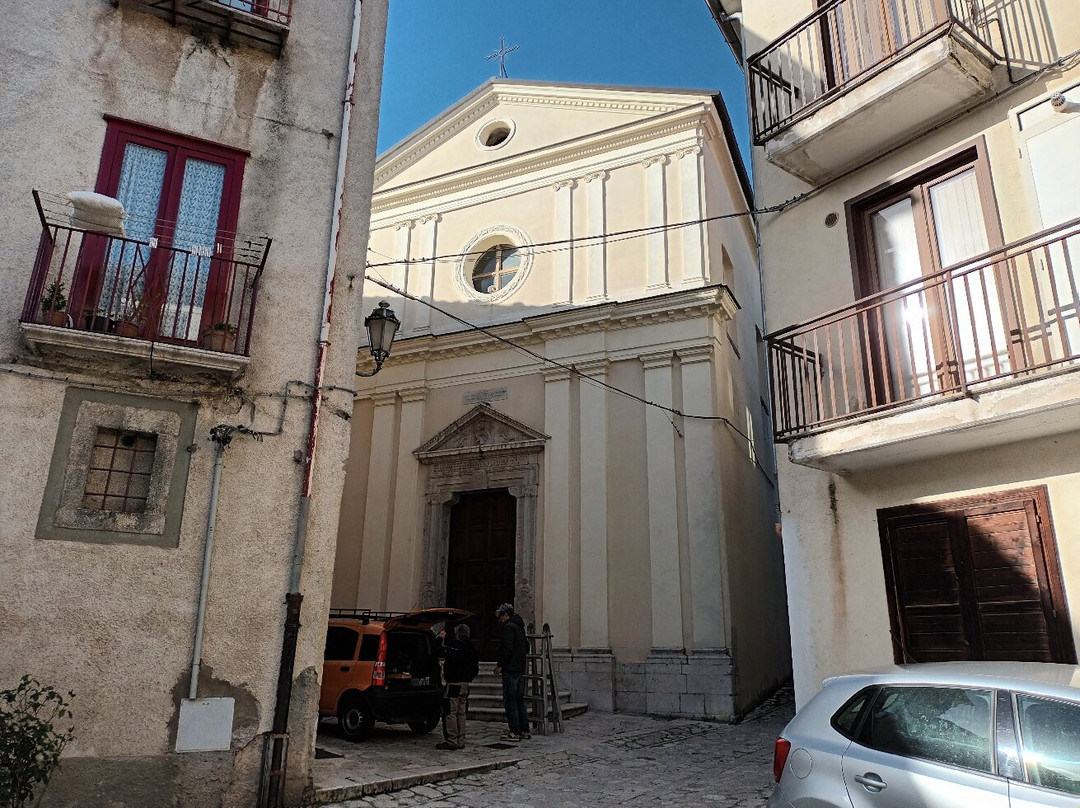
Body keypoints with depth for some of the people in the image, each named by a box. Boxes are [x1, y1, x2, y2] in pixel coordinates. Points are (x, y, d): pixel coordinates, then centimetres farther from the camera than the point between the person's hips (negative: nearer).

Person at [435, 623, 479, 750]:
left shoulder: (455, 645, -14)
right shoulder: (471, 648, 11)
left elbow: (440, 652, -18)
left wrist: (442, 638, -5)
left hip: (454, 683, -8)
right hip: (465, 684, 8)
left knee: (450, 713, -4)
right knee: (461, 713, 13)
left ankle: (451, 741, -4)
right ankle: (460, 741, 15)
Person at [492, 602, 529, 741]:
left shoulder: (508, 627, -12)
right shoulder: (519, 626, 17)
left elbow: (507, 648, -21)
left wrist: (500, 665, -14)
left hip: (510, 669, -9)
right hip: (520, 669, 9)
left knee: (510, 701, -4)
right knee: (519, 701, 13)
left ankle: (515, 732, -4)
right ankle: (524, 731, 15)